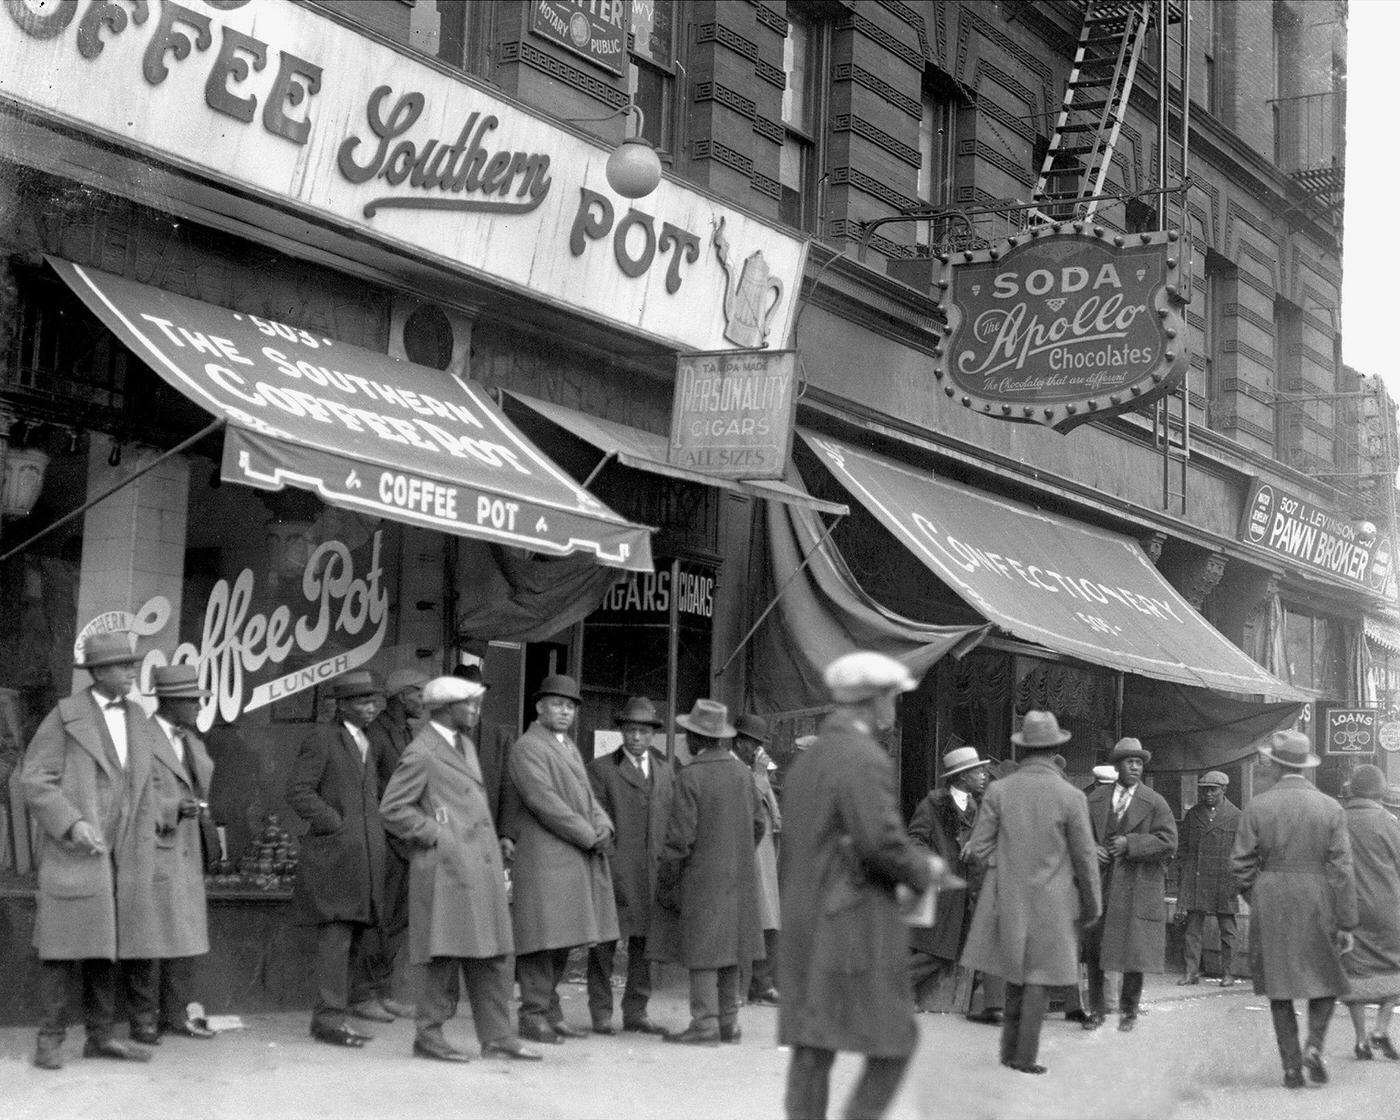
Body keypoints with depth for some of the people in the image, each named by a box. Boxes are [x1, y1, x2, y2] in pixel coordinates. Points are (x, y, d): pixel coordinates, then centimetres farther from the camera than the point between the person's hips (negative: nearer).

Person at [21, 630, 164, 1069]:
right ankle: (51, 1037, 3)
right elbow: (34, 778, -7)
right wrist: (73, 823, -19)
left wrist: (144, 861, 11)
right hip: (72, 850, -5)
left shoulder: (140, 723, 13)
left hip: (122, 853, 5)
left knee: (112, 947, 5)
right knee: (66, 943, -4)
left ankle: (100, 1036, 12)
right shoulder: (65, 716, -3)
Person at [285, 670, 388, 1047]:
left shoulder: (367, 744, 19)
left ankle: (356, 994, 33)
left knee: (360, 928, 17)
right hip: (334, 852, -8)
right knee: (336, 931, -12)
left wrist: (376, 828, 15)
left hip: (366, 853, 8)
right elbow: (299, 792, -13)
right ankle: (329, 1016, -12)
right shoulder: (322, 739, -7)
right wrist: (336, 824, -14)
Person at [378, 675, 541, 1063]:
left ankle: (497, 1036, 13)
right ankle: (429, 1034, 8)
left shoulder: (465, 743, 18)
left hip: (482, 865, 9)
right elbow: (391, 809, -13)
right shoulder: (421, 754, -10)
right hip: (446, 868, -9)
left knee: (492, 954, 8)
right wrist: (437, 834, -14)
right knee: (445, 953, -3)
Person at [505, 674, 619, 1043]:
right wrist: (588, 836, -14)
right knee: (543, 938, -7)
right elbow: (544, 801, -16)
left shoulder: (570, 748, 23)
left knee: (562, 940, 10)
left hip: (580, 858, 8)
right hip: (545, 857, -8)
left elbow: (587, 797, 20)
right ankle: (533, 1016, -1)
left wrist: (603, 826, -1)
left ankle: (551, 1012, 16)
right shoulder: (527, 748, -7)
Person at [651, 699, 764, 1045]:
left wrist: (665, 883, -7)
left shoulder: (690, 777, -15)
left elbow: (680, 838, -16)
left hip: (702, 877, -7)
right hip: (738, 876, 7)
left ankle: (705, 1024, -3)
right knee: (728, 951, 12)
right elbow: (757, 824, 12)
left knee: (702, 953, -3)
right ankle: (729, 1022, 15)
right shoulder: (742, 772, 5)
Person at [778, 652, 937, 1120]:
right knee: (893, 1046, 0)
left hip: (803, 928, 9)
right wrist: (922, 870, -3)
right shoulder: (864, 759, -13)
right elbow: (881, 840, -22)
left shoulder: (807, 759, 15)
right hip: (857, 928, -9)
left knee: (811, 1051, 8)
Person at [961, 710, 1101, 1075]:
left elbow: (978, 849, -6)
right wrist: (1092, 905, 7)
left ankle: (1010, 1048, 20)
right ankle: (1025, 1055, 3)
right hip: (1052, 902, -3)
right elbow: (1085, 859, -5)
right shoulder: (1071, 797, -10)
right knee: (1040, 976, 5)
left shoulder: (998, 791, -6)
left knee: (1016, 975, 17)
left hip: (1008, 897, 3)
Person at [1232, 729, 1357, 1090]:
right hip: (1317, 902, 0)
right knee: (1325, 979, 16)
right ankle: (1314, 1046, -3)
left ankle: (1292, 1066, 8)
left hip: (1270, 905, 0)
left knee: (1280, 987, 10)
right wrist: (1346, 924, -1)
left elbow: (1241, 864, -3)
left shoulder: (1257, 806, -5)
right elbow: (1341, 871, -6)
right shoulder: (1331, 809, -4)